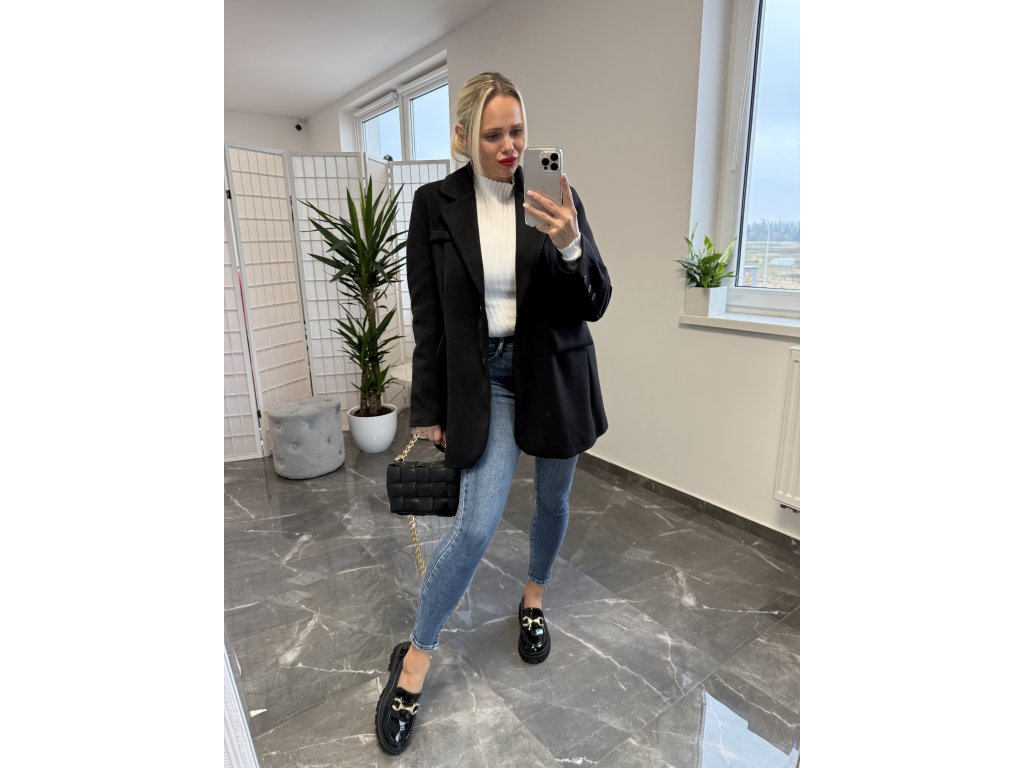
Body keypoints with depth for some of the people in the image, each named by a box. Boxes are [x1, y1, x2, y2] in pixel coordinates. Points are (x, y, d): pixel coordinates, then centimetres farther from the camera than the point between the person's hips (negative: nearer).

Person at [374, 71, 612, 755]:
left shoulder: (556, 200, -3)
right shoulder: (435, 203, -4)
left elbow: (595, 305, -5)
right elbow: (428, 317, -2)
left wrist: (569, 246, -25)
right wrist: (430, 410, 0)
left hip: (555, 374, 3)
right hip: (485, 378, -2)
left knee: (554, 499, 16)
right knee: (477, 525, -9)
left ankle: (534, 599, 45)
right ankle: (416, 658, 15)